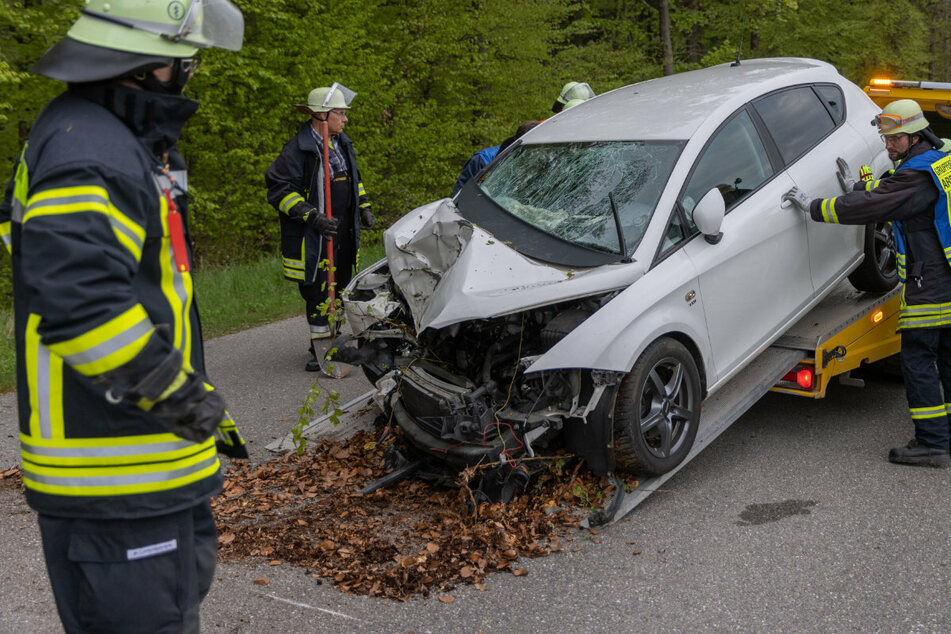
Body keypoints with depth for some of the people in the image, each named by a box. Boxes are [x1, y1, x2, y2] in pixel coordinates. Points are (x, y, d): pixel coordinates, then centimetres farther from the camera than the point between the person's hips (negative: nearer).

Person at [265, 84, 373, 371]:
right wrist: (311, 216, -23)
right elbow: (278, 188, -17)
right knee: (318, 291, -4)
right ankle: (321, 347, 6)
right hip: (313, 236, -8)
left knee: (341, 286, 13)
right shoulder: (297, 149, -14)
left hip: (344, 231, 8)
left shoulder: (342, 143, 12)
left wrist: (363, 206, 16)